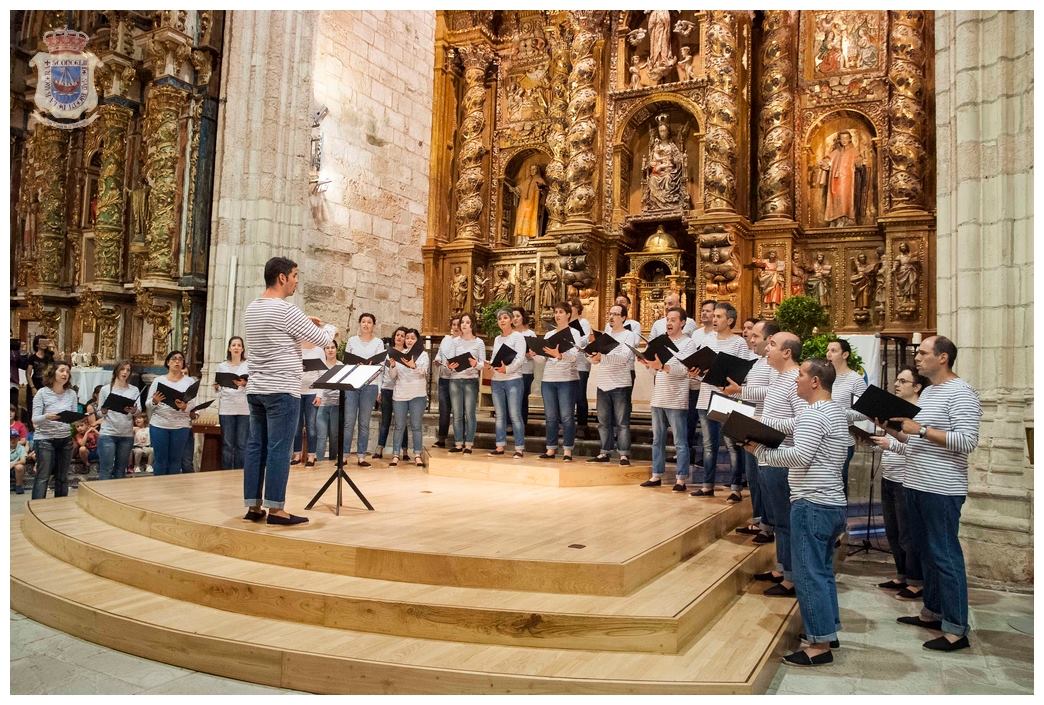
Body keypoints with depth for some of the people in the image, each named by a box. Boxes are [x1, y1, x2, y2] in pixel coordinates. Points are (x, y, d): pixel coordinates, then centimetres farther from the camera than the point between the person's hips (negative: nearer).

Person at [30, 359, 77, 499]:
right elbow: (35, 419, -11)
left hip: (65, 438, 4)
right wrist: (47, 417, -31)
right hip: (45, 438, -4)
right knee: (43, 477, -4)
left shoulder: (72, 394, 4)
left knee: (62, 477, 11)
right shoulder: (42, 393, -7)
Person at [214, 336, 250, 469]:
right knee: (227, 444, 2)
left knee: (242, 444, 0)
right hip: (226, 408, 1)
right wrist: (216, 387, -8)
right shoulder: (222, 365, 12)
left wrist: (244, 384, -21)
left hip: (244, 409, -1)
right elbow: (218, 388, 13)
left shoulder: (249, 365, 6)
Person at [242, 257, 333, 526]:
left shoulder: (251, 309, 12)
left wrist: (303, 322, 26)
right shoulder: (286, 310, -13)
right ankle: (275, 509, -1)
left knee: (255, 446, 9)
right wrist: (330, 330, 15)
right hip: (282, 390, -8)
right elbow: (322, 340, -7)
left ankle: (253, 506, 13)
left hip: (255, 389, 8)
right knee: (279, 449, -5)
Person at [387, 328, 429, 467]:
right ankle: (395, 455, 6)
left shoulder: (423, 354, 4)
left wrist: (413, 365, -35)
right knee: (399, 426, 3)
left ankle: (418, 455, 5)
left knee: (416, 426, 1)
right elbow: (392, 376, 6)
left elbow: (423, 370, -15)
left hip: (418, 394, -2)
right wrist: (392, 365, -15)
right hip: (400, 394, 2)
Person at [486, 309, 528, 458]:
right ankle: (500, 446, 14)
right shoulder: (497, 339, 17)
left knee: (515, 415, -8)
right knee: (499, 415, 8)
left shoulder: (518, 336, -2)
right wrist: (489, 365, -3)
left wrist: (507, 368, -26)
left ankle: (519, 448, -3)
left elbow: (520, 358, -12)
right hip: (496, 380, 6)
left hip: (513, 379, -6)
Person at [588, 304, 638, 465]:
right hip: (603, 384, 6)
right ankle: (604, 453, 15)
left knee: (622, 422, -3)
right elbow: (596, 359, 14)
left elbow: (624, 357, -20)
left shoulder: (629, 335, -4)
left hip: (620, 384, -6)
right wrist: (593, 357, -10)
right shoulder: (604, 335, 15)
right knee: (604, 421, 8)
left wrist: (601, 357, -31)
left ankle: (624, 455, 0)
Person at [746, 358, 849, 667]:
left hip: (812, 503, -10)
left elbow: (800, 457, -26)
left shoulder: (814, 414, -15)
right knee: (823, 570, 17)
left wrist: (760, 450, -17)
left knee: (809, 574, -5)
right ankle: (828, 631, 26)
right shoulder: (835, 410, 17)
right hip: (832, 502, 10)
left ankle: (820, 645, 0)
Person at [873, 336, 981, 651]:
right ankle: (932, 611, 28)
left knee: (945, 556, -4)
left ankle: (957, 629, 3)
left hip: (942, 490, -9)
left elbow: (967, 441, -21)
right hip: (915, 485, 9)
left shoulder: (961, 393, -12)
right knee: (927, 552, 17)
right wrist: (895, 432, 4)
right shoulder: (927, 392, 16)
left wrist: (920, 429, -23)